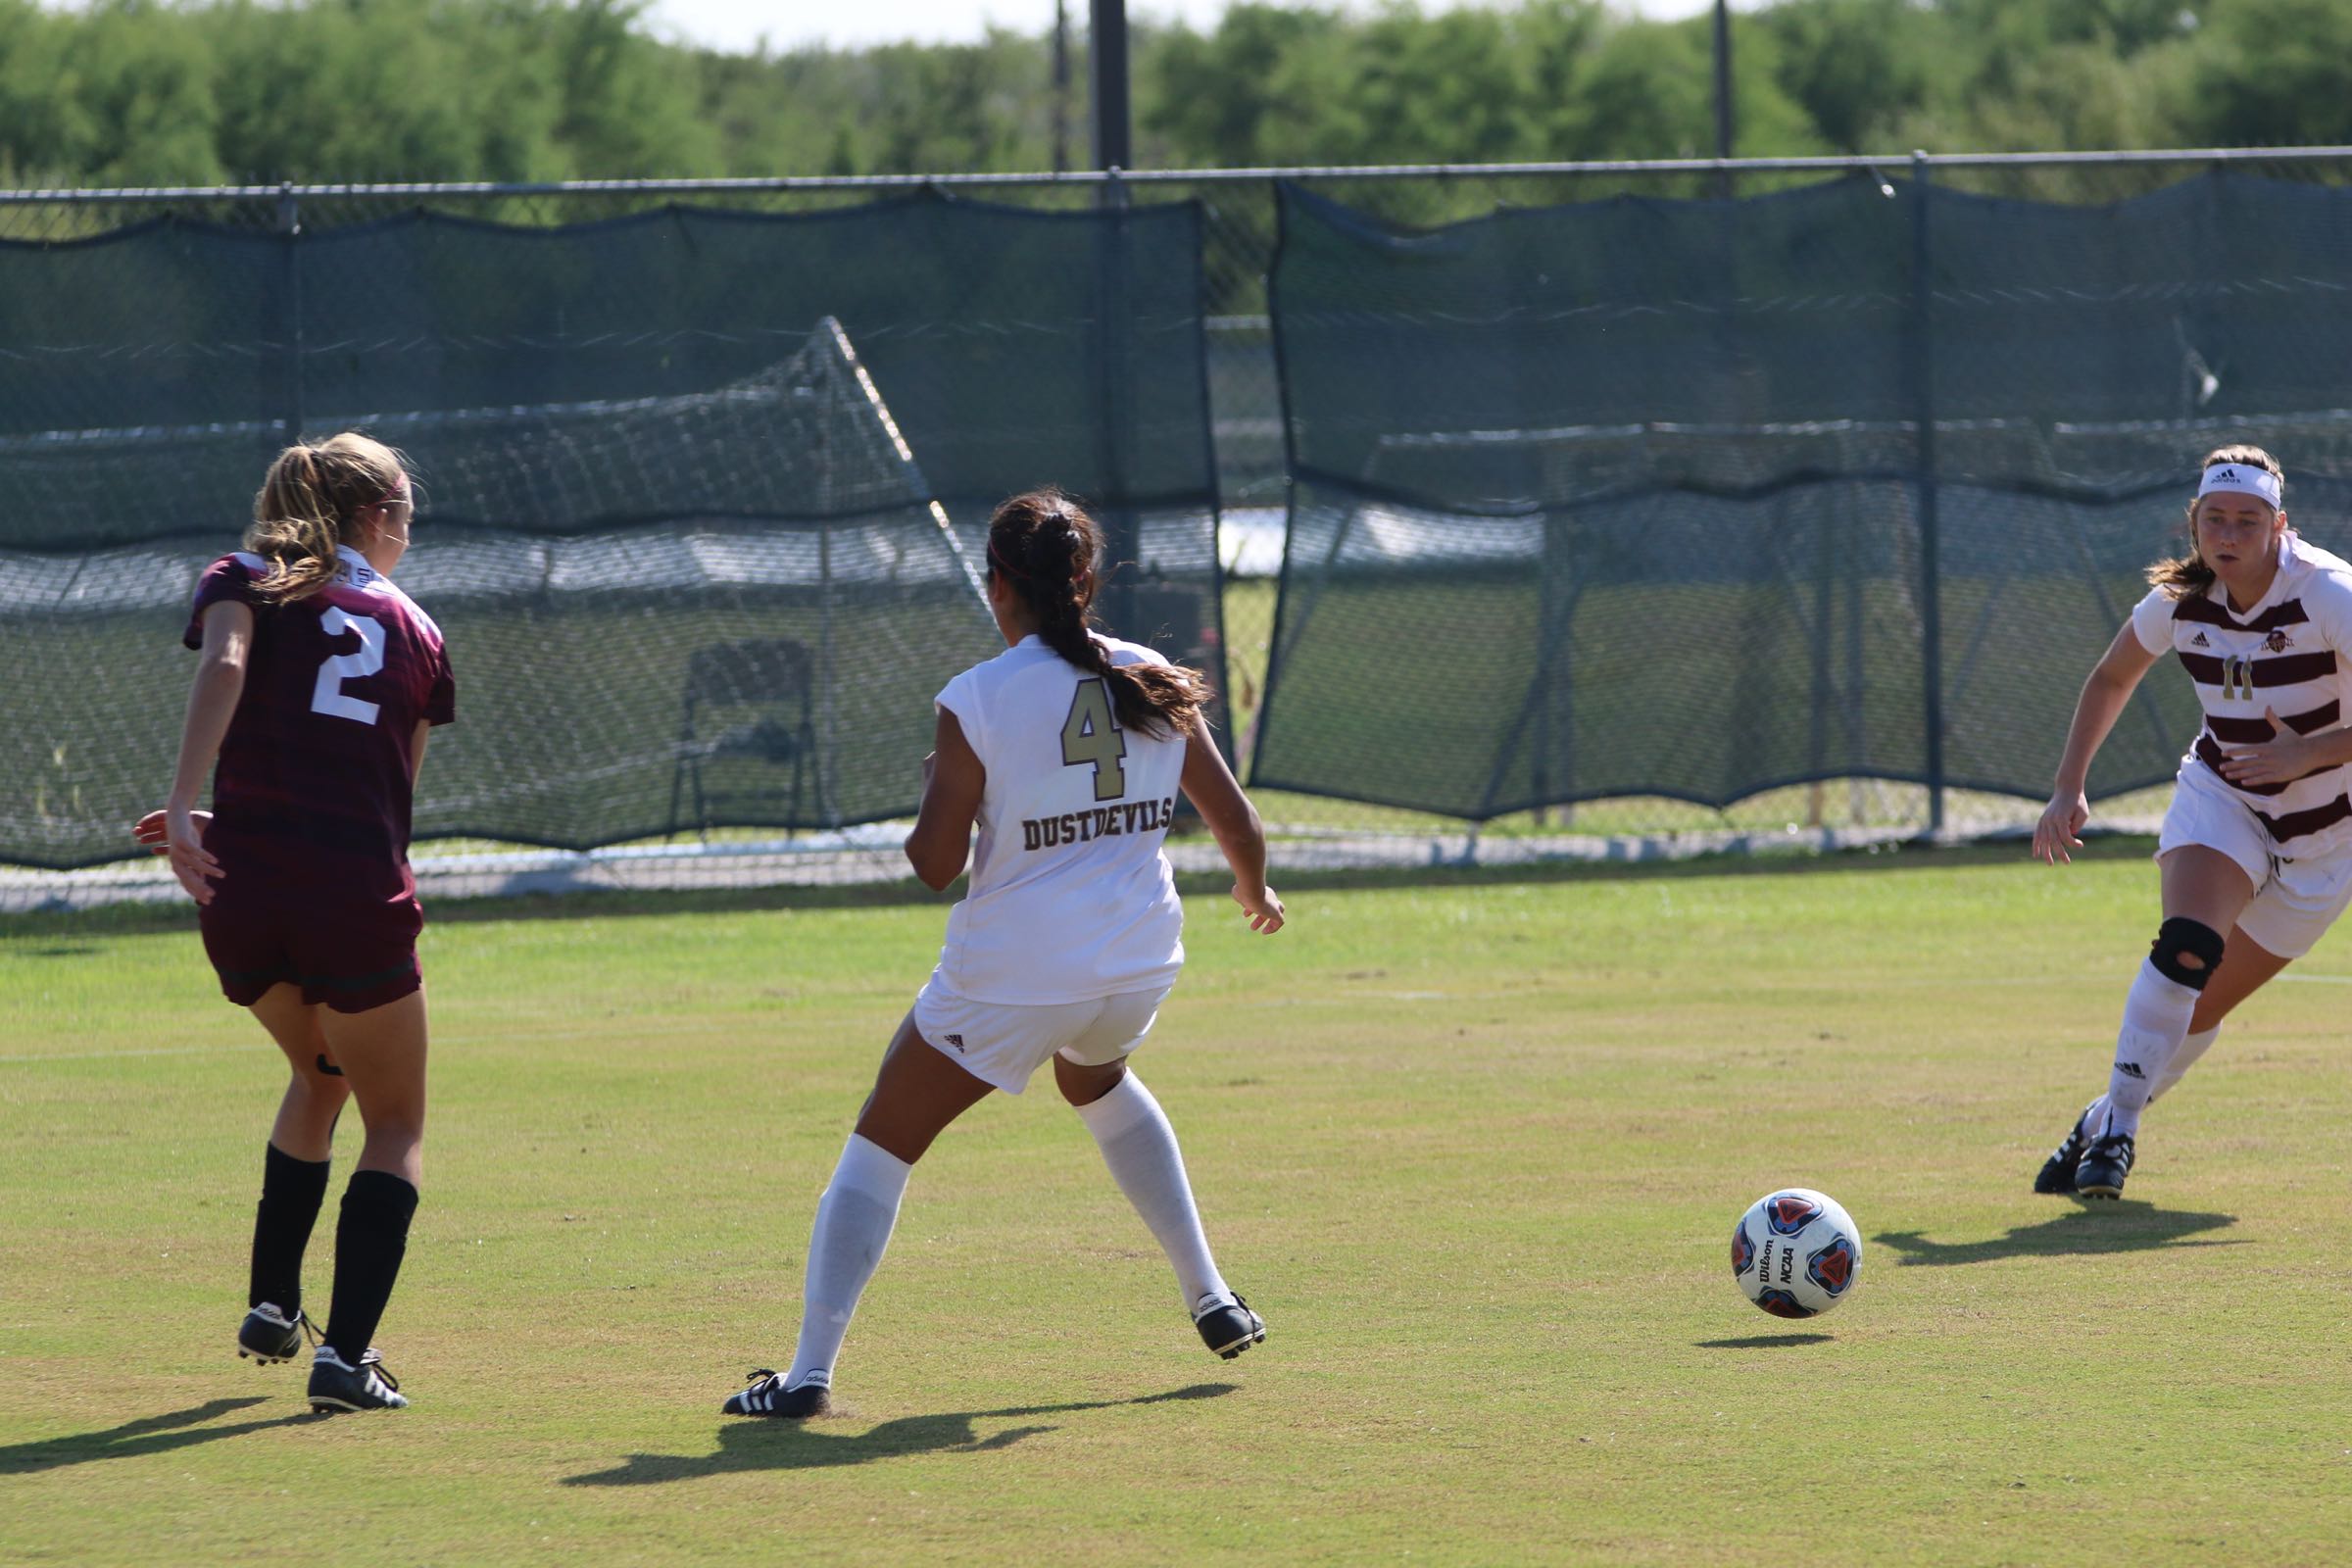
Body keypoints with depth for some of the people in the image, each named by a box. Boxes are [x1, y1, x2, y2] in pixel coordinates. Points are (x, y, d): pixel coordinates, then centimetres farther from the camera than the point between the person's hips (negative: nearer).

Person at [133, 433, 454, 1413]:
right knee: (394, 1124, 12)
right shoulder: (412, 627, 13)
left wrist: (187, 808, -23)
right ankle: (345, 1355, -5)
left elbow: (224, 665, -14)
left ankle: (271, 1304, 25)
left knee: (318, 1076, 30)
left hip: (242, 894, 2)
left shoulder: (244, 584, 10)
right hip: (362, 896, -2)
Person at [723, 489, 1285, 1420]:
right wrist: (1254, 895, 26)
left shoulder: (974, 702, -12)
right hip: (1139, 959, 5)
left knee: (881, 1144, 8)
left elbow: (934, 864, -11)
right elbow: (1236, 823, 5)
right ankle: (1212, 1301, 36)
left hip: (1012, 974, -5)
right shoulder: (1156, 682, 0)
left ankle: (810, 1372, -2)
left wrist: (932, 789, 9)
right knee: (1098, 1083, 37)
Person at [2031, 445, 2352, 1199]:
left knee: (2204, 1004, -1)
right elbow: (2111, 678, 12)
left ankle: (2110, 1121, 21)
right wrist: (2068, 788, 3)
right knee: (2185, 946, -28)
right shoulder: (2179, 601, -9)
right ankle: (2116, 1125, -21)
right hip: (2220, 796, 2)